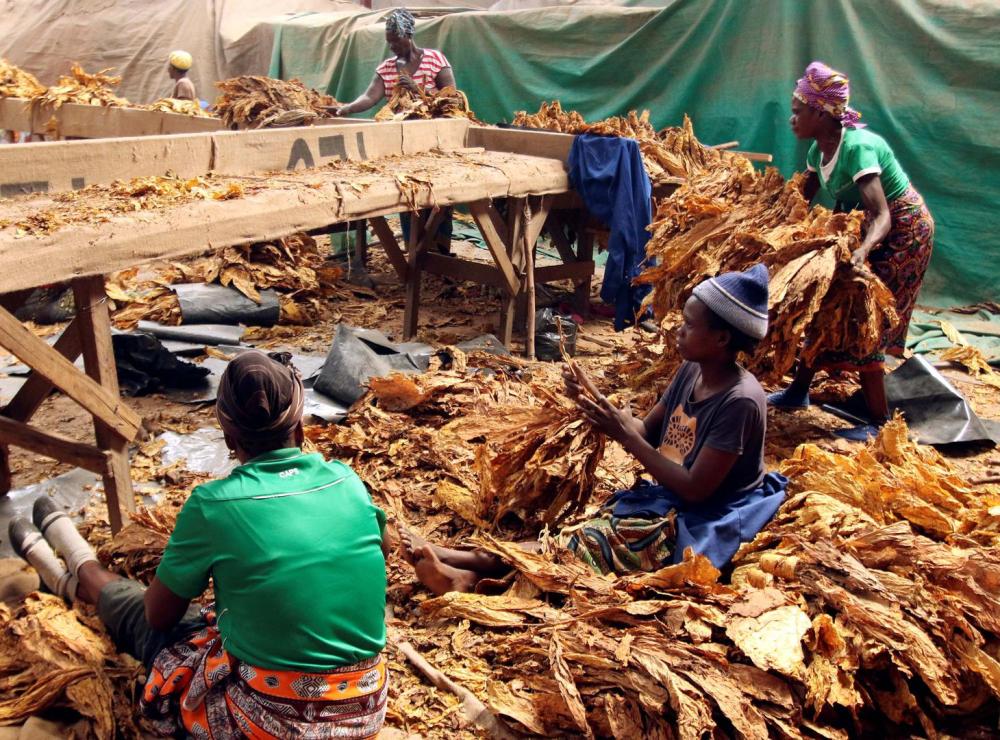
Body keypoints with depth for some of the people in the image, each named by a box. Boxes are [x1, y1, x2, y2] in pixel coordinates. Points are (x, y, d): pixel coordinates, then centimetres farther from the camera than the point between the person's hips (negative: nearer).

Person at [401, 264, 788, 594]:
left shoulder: (740, 401, -22)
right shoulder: (692, 371, 4)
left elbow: (694, 489, -21)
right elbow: (648, 432, 9)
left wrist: (626, 436, -21)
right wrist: (593, 401, -7)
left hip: (697, 525, -7)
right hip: (661, 499, 7)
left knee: (584, 545, -22)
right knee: (577, 534, -12)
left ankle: (469, 571, -29)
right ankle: (466, 570, -25)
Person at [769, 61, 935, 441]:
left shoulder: (857, 146, -28)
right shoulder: (819, 149, -3)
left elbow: (882, 216, -36)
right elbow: (802, 200, 11)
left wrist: (862, 251, -53)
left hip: (901, 232, -8)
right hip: (863, 228, 9)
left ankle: (880, 422, 0)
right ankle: (799, 390, 22)